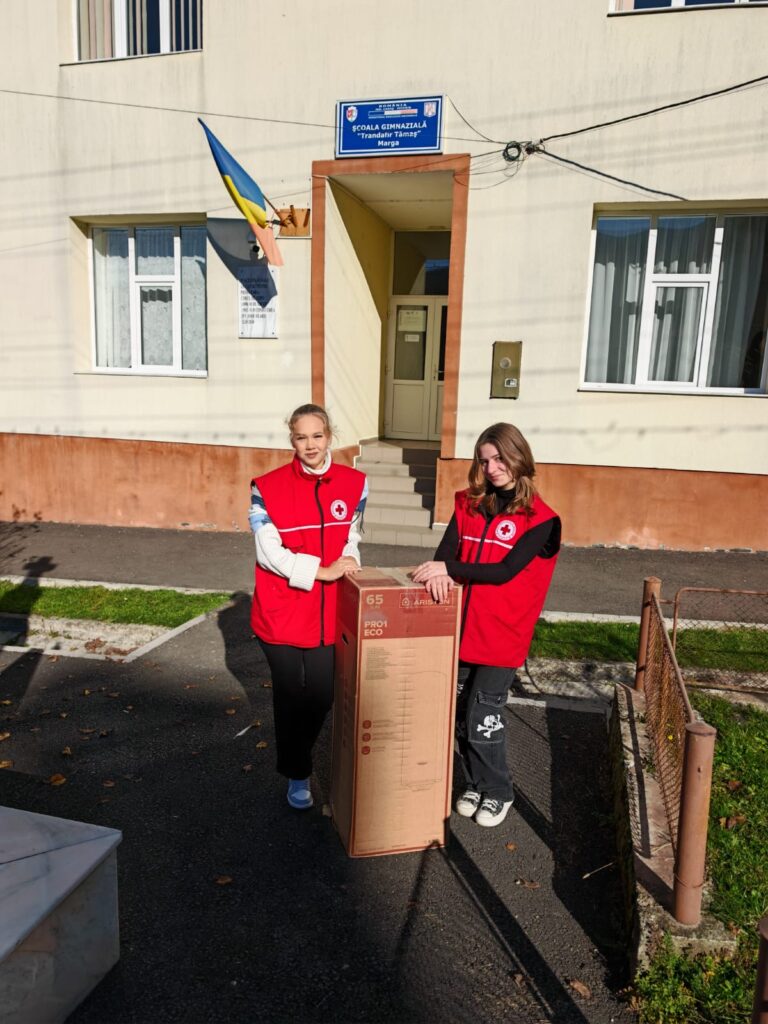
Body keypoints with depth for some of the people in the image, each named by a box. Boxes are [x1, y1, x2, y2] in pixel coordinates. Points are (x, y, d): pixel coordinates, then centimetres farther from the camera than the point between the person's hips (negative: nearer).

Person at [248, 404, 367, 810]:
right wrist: (322, 570, -20)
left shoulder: (354, 483, 0)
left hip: (328, 615, 3)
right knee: (291, 697, 11)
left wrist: (350, 558, -10)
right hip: (282, 614, -3)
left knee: (321, 696, 11)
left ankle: (297, 756, 43)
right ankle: (297, 775, 35)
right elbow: (268, 553, -14)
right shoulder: (267, 488, -10)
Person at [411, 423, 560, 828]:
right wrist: (440, 573, -27)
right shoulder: (469, 504, 6)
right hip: (462, 627, 5)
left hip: (502, 635, -4)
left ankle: (498, 792, 26)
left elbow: (505, 571, -18)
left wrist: (450, 569, -25)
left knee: (483, 719, 1)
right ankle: (476, 784, 36)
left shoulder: (539, 518, -8)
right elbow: (446, 551, -4)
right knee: (461, 715, 13)